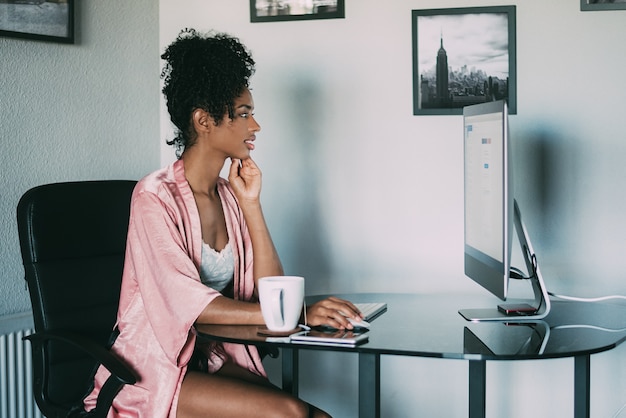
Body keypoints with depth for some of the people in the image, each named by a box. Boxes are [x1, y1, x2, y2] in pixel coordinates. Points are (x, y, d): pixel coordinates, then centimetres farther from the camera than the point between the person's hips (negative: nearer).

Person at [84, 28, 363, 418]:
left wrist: (250, 204, -3)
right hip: (154, 369, -6)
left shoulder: (229, 196, 10)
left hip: (220, 363, 6)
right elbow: (189, 303, -23)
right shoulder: (156, 196, -11)